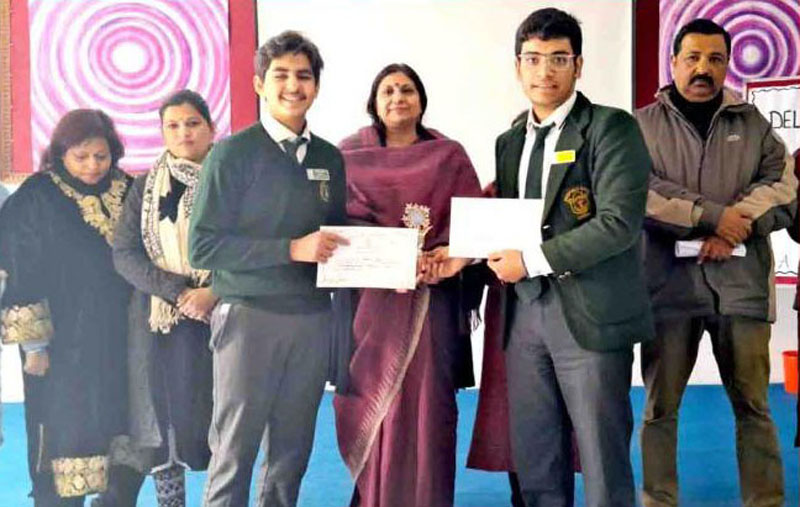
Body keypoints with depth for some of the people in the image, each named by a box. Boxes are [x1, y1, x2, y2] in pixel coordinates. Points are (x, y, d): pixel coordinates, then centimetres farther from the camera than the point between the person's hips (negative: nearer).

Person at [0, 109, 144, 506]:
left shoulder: (128, 191, 5)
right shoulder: (37, 198, -8)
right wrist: (33, 344, -10)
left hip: (122, 341, 4)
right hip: (65, 346, -4)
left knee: (126, 440, 9)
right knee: (66, 441, 4)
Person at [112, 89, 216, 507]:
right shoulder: (145, 187, 10)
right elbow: (125, 254, 1)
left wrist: (213, 292, -16)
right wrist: (179, 292, -12)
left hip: (220, 317, -1)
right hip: (158, 322, 2)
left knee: (218, 419, -3)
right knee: (163, 421, 2)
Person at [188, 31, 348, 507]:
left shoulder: (330, 158, 10)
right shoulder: (233, 153, -5)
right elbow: (203, 247, -10)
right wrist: (291, 249, -17)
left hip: (313, 317, 5)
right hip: (250, 315, -4)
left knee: (293, 449, 12)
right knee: (235, 449, 3)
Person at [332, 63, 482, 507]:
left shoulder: (449, 156, 8)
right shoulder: (349, 154, 7)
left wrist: (448, 256, -17)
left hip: (429, 301, 0)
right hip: (369, 300, 0)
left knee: (425, 404, -1)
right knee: (371, 405, 2)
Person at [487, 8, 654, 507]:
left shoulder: (611, 127, -5)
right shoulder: (510, 141, 15)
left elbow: (620, 223, -16)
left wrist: (533, 260, -15)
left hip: (589, 313, -6)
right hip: (523, 312, 6)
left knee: (602, 460, 1)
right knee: (534, 459, 12)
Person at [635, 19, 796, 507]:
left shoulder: (753, 124, 13)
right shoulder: (644, 124, 7)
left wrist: (734, 228, -14)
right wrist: (711, 216, -14)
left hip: (740, 284, 1)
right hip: (669, 284, -1)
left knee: (753, 405, 6)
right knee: (660, 407, 6)